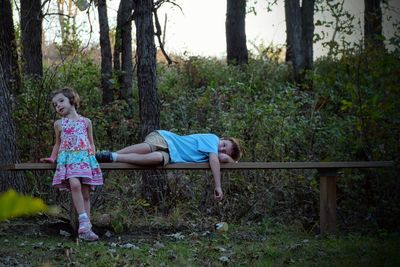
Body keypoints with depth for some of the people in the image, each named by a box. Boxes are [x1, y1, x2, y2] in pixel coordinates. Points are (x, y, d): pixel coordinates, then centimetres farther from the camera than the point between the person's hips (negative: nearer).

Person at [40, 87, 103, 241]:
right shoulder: (59, 124, 17)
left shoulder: (86, 122, 15)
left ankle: (85, 228, -8)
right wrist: (52, 158, 18)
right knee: (75, 184, -29)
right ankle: (84, 223, -30)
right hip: (68, 158, -1)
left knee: (85, 193, -7)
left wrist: (93, 157, 7)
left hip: (85, 158, 1)